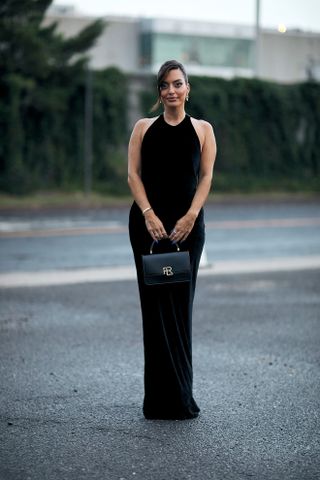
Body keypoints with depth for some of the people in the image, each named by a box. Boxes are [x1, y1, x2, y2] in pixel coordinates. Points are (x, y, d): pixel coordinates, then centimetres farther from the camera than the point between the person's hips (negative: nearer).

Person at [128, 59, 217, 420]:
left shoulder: (202, 129, 9)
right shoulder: (144, 128, 9)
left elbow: (206, 177, 1)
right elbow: (133, 174, 1)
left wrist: (190, 216, -13)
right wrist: (148, 215, -13)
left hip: (187, 224, 0)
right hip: (149, 221, 0)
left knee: (181, 304, 2)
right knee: (156, 303, -1)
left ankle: (179, 396, 10)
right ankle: (164, 399, 4)